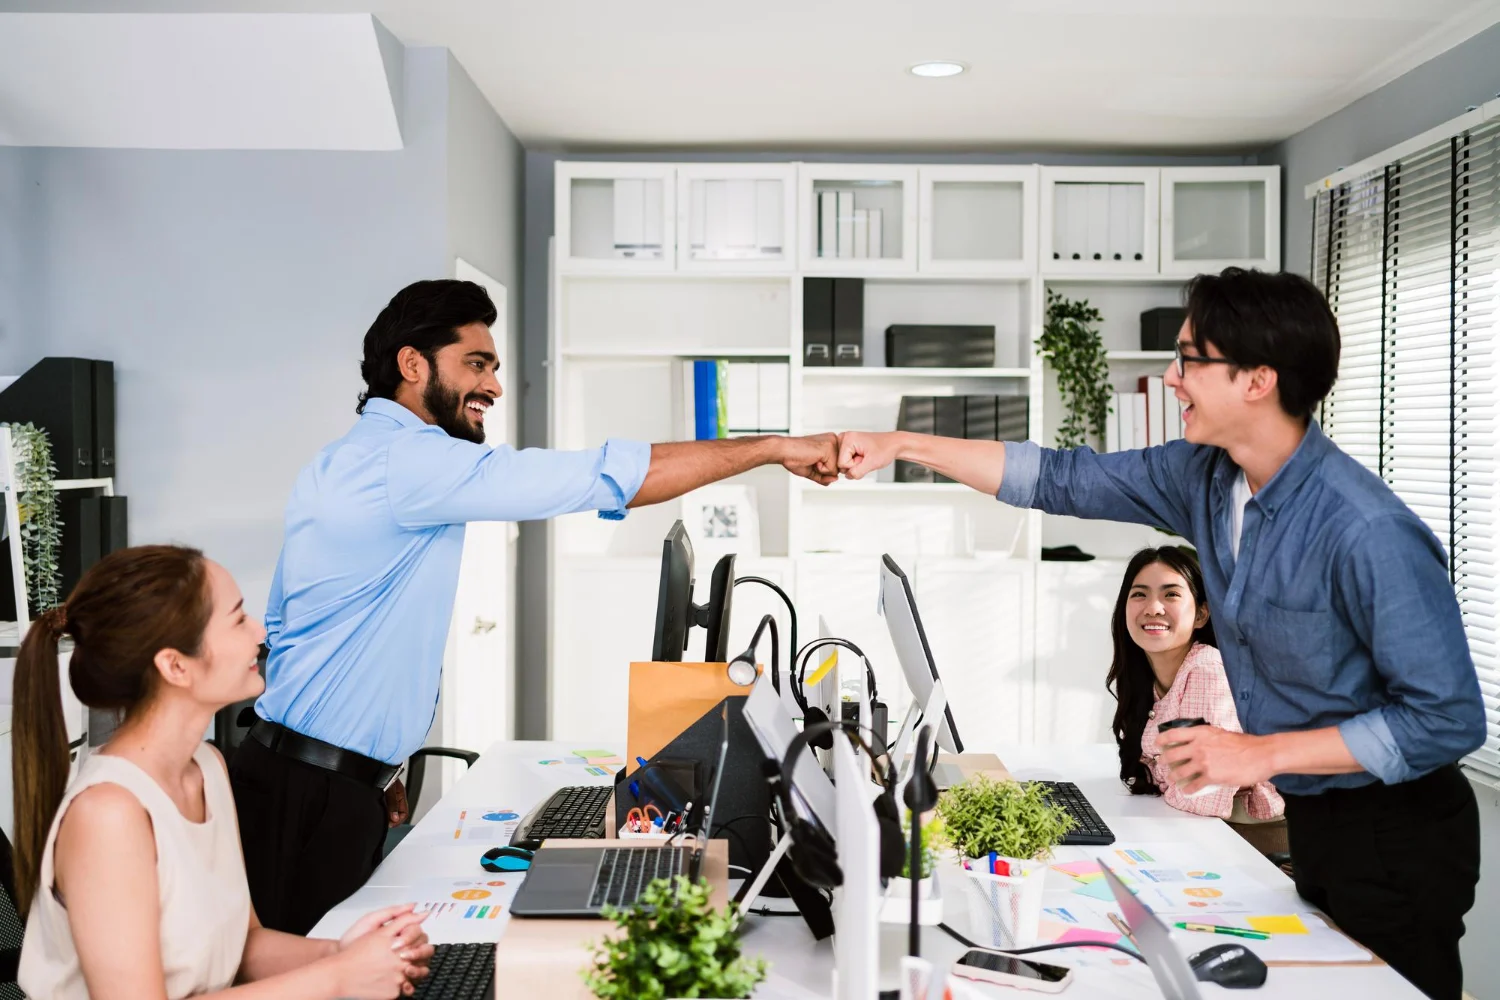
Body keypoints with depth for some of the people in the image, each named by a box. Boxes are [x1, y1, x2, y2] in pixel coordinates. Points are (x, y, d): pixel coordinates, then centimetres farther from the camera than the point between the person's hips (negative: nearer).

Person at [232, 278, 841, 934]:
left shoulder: (337, 466, 15)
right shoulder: (408, 459, -18)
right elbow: (601, 479, -24)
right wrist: (774, 448, -18)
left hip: (298, 768, 10)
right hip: (313, 800, -10)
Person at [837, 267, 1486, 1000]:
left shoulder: (1367, 533, -30)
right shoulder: (1206, 475, -7)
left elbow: (1449, 720, -25)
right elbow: (1060, 480, 1)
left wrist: (1265, 755, -24)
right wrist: (902, 445, -1)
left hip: (1396, 836, -7)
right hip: (1312, 817, 7)